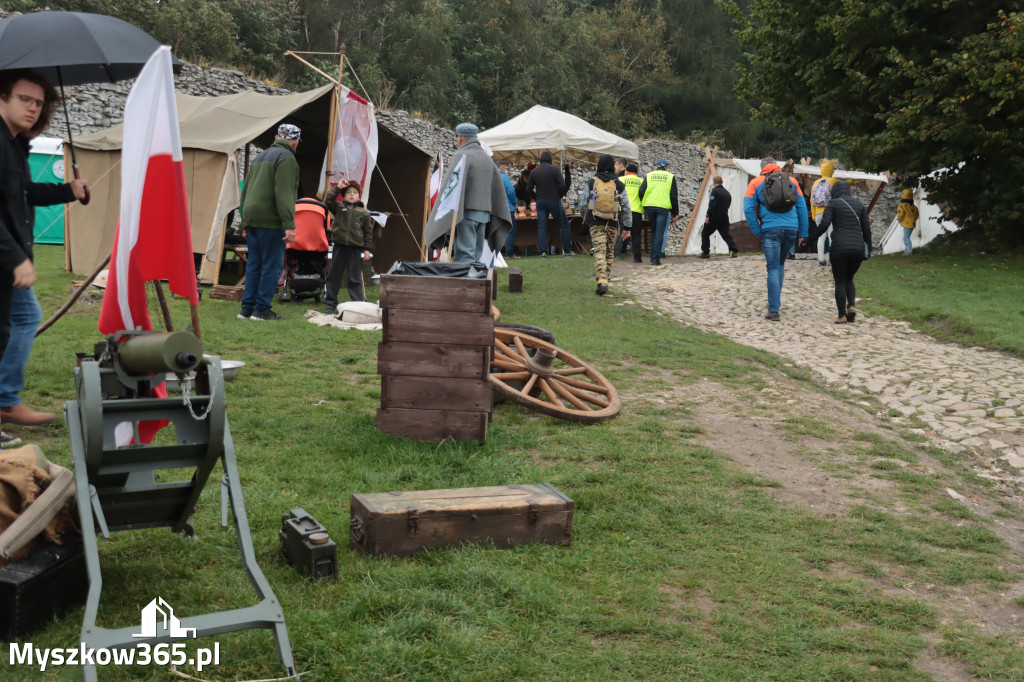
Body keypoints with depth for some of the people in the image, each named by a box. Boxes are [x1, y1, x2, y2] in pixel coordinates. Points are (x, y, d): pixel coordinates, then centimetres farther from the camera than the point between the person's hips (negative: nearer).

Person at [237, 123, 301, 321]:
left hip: (251, 218, 9)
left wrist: (245, 221, 25)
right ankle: (262, 309, -5)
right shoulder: (286, 158, -6)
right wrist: (289, 225, -20)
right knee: (272, 265, -4)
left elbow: (246, 190, 24)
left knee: (253, 264, 11)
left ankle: (247, 308, 11)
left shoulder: (261, 156, 22)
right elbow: (284, 194, -17)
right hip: (269, 221, -8)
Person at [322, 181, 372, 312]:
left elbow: (368, 232, 9)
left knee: (355, 278, 1)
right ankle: (331, 303, 14)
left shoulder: (364, 213, 7)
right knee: (334, 275, 6)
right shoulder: (339, 207, 8)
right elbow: (327, 200, -9)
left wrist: (367, 249, 2)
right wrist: (338, 187, -8)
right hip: (339, 247, 1)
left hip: (356, 249, -1)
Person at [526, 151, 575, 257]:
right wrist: (560, 195, 5)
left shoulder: (534, 171, 5)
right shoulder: (554, 170, -5)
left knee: (541, 227, 5)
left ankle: (543, 252, -4)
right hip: (554, 200, -3)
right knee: (564, 224, 5)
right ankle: (567, 251, 2)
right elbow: (562, 186, -12)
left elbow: (528, 188, 5)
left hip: (540, 201, 3)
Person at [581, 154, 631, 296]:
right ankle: (605, 277, 28)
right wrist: (627, 227, 6)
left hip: (595, 223, -1)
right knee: (610, 251, 19)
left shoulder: (591, 182, 0)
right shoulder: (619, 185, 1)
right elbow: (626, 207, 1)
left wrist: (586, 220, 21)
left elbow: (584, 203, 3)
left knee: (599, 251, -8)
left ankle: (602, 281, -24)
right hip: (612, 224, 1)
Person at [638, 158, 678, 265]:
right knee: (660, 232, -2)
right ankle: (656, 258, -7)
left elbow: (641, 192, 1)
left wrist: (645, 204, 13)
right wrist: (675, 212, 7)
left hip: (650, 206, 2)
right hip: (664, 207, -2)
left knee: (653, 231, 17)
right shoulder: (670, 177, 5)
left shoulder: (649, 175, 9)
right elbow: (674, 196, 3)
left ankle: (653, 256, 18)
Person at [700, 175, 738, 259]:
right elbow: (728, 205, 17)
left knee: (705, 234, 7)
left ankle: (705, 252, 6)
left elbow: (711, 205, -18)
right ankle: (733, 250, -9)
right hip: (724, 218, 6)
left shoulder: (715, 191, -11)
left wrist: (708, 216, -17)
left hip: (714, 217, -6)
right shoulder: (727, 193, 12)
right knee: (726, 235, 6)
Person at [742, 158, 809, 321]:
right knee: (780, 263, 23)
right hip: (792, 228, 3)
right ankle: (776, 300, 23)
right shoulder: (792, 181, 16)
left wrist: (758, 232, 4)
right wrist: (803, 233, 13)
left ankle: (774, 311, -6)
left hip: (771, 229, -3)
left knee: (773, 269, -1)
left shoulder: (756, 182, 9)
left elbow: (748, 209, -1)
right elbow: (802, 208, 12)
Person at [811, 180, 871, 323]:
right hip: (858, 247, 4)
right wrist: (868, 249, 17)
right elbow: (866, 229, 10)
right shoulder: (859, 205, 14)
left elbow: (824, 224, -11)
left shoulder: (833, 204, 1)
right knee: (848, 279, 20)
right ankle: (852, 305, -3)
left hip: (840, 248, -4)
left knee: (840, 282, 5)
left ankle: (842, 316, 1)